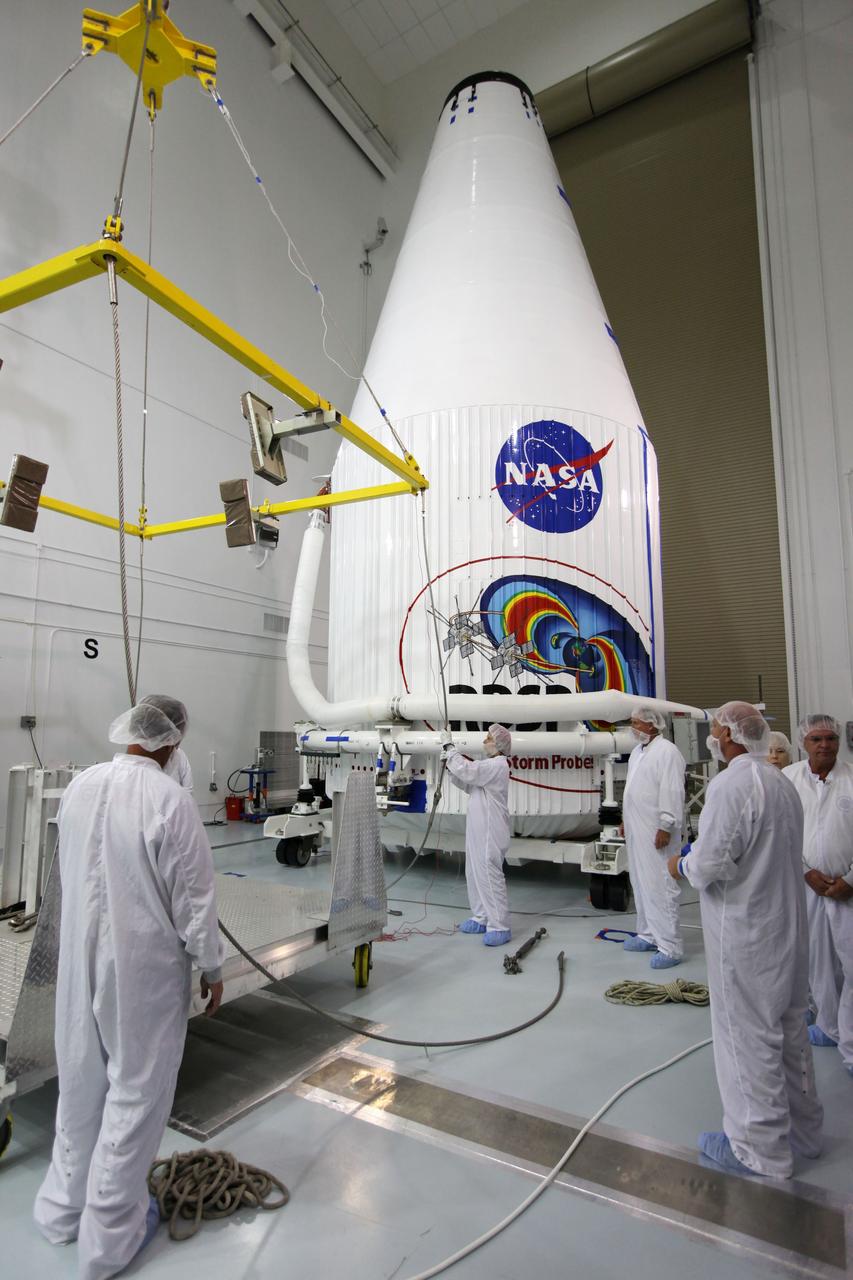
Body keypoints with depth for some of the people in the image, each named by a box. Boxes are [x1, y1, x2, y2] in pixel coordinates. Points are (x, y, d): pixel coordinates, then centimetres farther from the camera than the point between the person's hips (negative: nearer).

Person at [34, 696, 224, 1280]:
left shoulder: (80, 786, -5)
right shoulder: (170, 799, -25)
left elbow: (70, 872, 7)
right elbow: (193, 897, -18)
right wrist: (212, 969, -4)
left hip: (81, 956, 6)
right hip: (144, 965, -6)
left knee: (81, 1081, 24)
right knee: (135, 1090, 13)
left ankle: (64, 1209, 44)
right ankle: (110, 1233, 30)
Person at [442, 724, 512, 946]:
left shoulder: (498, 765, -16)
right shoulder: (487, 764, 17)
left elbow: (467, 771, -25)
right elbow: (465, 784, 17)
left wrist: (449, 747, -17)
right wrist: (450, 767, 2)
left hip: (490, 834, -10)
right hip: (477, 830, 10)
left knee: (490, 875, -8)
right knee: (474, 874, 16)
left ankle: (500, 927, -1)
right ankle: (481, 918, 27)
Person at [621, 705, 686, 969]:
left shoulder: (667, 751, -13)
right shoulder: (638, 751, 16)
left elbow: (672, 793, -18)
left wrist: (665, 827, -21)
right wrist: (626, 822, 20)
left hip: (656, 831, -10)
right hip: (636, 830, 10)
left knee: (660, 887, -7)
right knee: (640, 884, 16)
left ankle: (670, 947, 1)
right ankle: (649, 935, 29)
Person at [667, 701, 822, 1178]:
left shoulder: (731, 785, -23)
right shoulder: (783, 783, 6)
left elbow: (712, 863, -25)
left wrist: (683, 864, -4)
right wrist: (699, 859, 15)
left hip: (745, 934, -9)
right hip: (789, 926, 9)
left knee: (749, 1038, 6)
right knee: (790, 1030, 22)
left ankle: (761, 1149, 21)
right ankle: (802, 1129, 39)